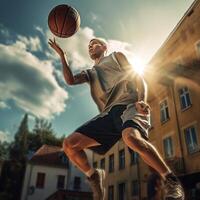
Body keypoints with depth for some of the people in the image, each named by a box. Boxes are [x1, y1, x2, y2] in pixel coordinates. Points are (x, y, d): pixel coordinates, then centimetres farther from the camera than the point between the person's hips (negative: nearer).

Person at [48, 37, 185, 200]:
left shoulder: (116, 56, 23)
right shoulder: (91, 73, 33)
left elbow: (139, 79, 12)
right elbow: (70, 80, 14)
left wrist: (142, 101, -8)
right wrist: (62, 55, 14)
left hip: (129, 105, -4)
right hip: (108, 114, 5)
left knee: (131, 137, -39)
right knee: (69, 144, -8)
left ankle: (171, 181, -21)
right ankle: (94, 176, 10)